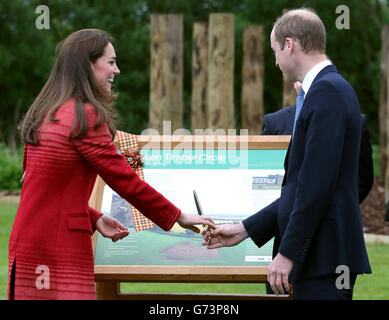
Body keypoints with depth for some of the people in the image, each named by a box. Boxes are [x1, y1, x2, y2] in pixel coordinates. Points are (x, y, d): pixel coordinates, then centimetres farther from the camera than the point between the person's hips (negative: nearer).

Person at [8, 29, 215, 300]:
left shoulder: (46, 113, 15)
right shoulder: (85, 116, -11)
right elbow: (125, 181, -11)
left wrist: (94, 218, 11)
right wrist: (178, 217, -2)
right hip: (60, 251, -9)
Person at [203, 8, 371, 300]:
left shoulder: (327, 91, -13)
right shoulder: (327, 88, 19)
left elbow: (317, 182, -20)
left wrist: (288, 252, -18)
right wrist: (245, 229, 21)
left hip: (325, 257, -10)